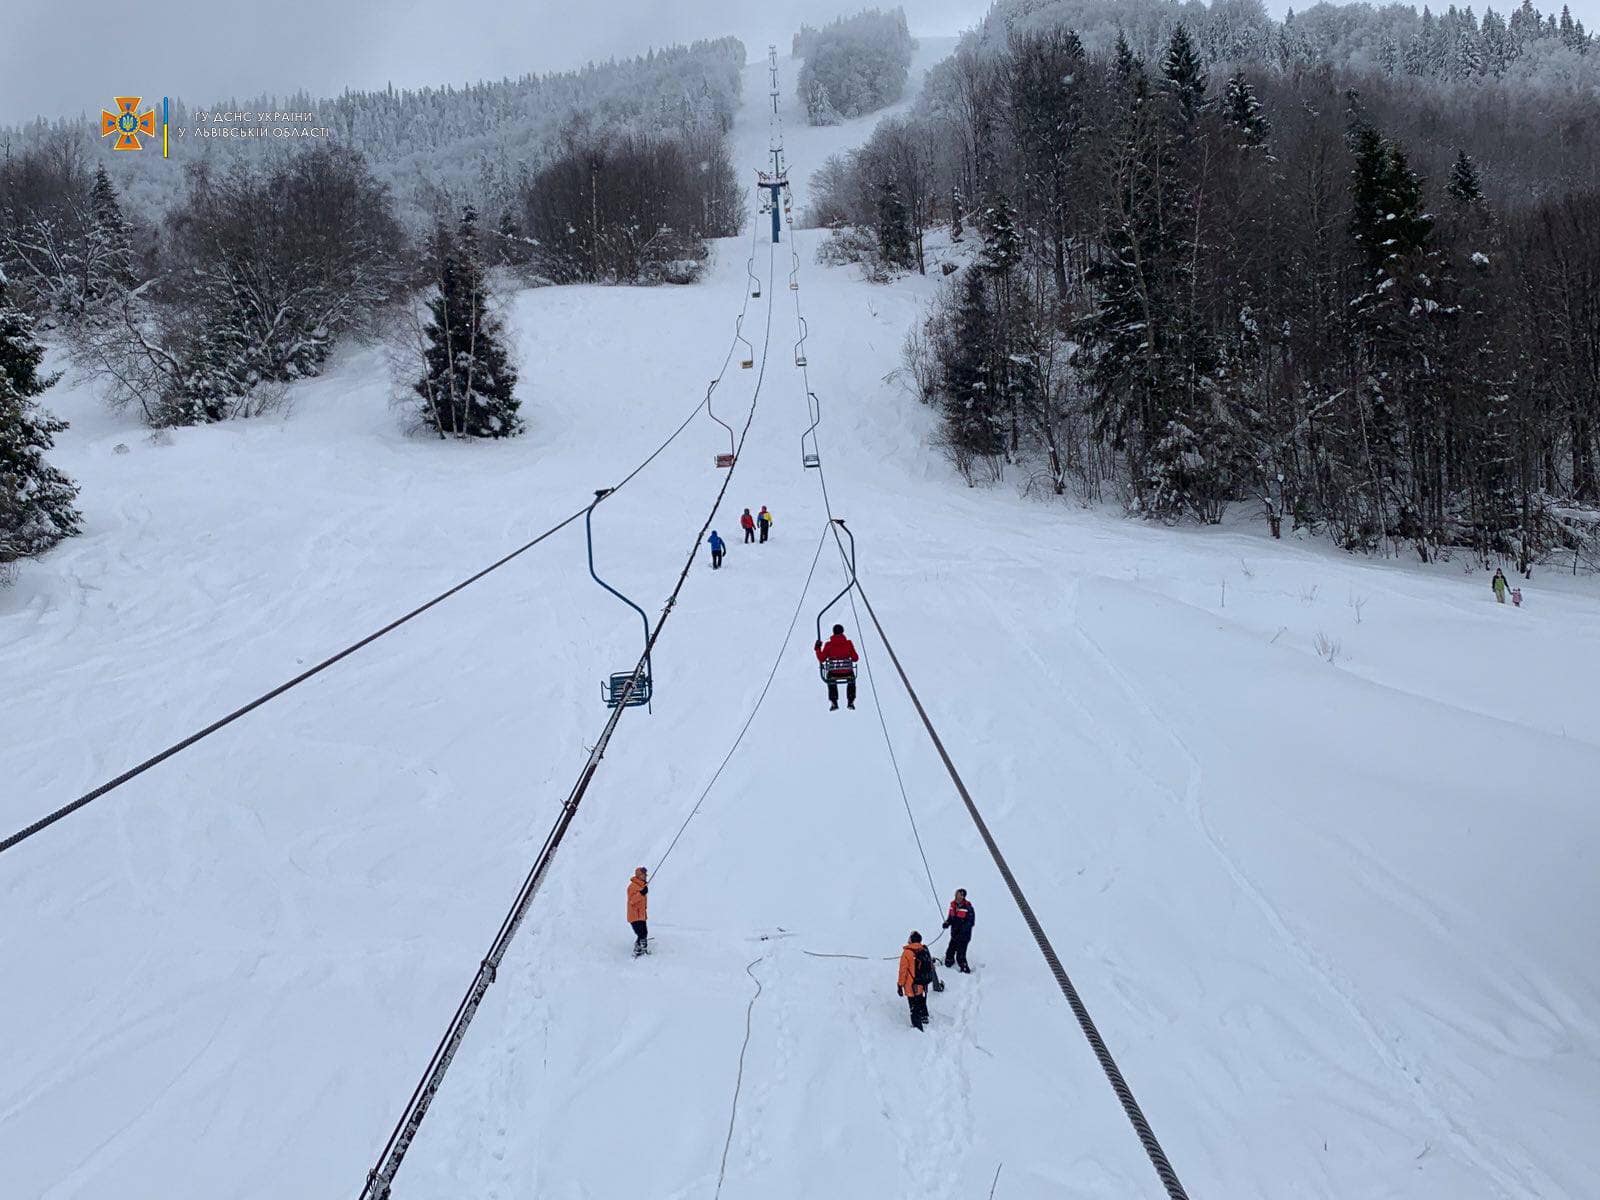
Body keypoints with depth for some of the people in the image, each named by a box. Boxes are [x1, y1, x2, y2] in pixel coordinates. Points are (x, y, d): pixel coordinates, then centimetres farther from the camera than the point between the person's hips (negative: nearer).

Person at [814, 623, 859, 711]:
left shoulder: (829, 645, -6)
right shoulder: (848, 643, -5)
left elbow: (821, 659, 2)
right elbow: (855, 659, 2)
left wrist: (817, 649, 17)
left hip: (833, 673, 0)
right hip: (847, 673, 0)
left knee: (831, 680, 37)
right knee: (851, 679, 37)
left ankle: (834, 702, 30)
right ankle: (851, 702, 31)